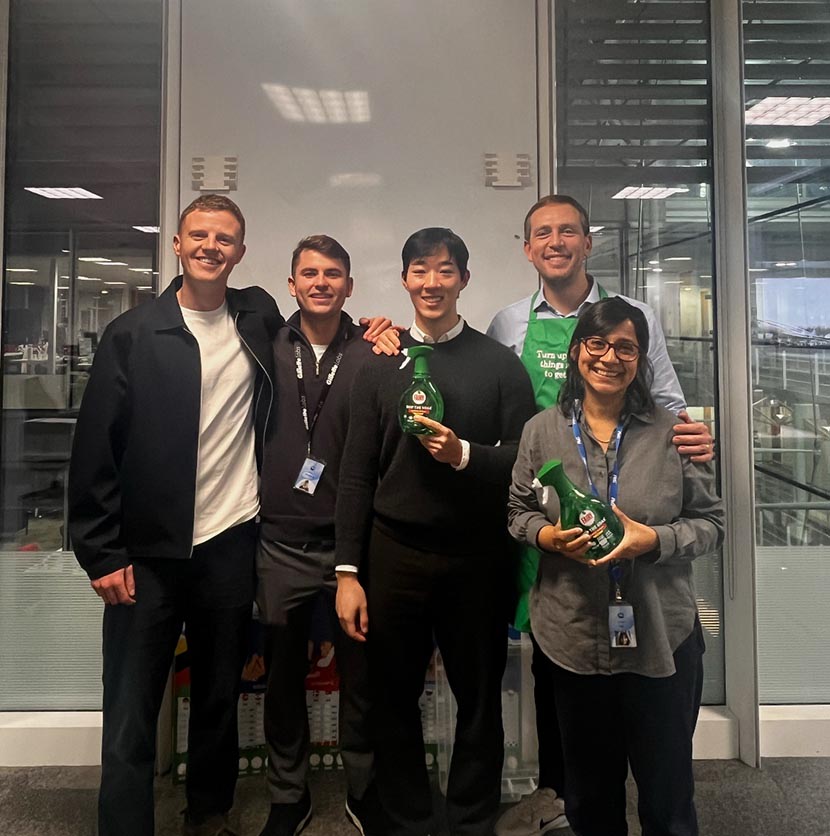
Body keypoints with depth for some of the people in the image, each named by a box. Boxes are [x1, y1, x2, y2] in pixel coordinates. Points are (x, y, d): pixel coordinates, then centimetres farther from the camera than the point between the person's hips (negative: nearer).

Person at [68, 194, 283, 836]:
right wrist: (102, 554, -6)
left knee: (219, 702, 18)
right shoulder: (132, 334, -3)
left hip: (232, 543, 3)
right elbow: (95, 450, -4)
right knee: (130, 722, 5)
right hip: (147, 554, -2)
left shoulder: (258, 316, 5)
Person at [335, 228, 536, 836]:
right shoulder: (380, 365, 6)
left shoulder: (500, 364, 2)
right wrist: (348, 571, -1)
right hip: (393, 555, 1)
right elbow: (357, 474, 4)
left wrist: (464, 455, -18)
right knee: (395, 700, 12)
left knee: (480, 700, 12)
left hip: (477, 558, -1)